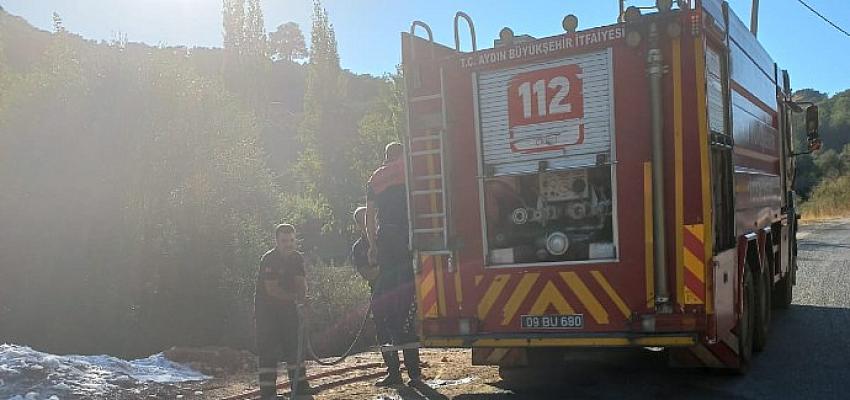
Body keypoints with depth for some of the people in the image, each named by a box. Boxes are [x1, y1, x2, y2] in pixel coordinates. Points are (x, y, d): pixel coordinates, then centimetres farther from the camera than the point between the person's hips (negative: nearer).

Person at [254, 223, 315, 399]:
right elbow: (272, 289, -25)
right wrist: (294, 297, -32)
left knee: (294, 343, 8)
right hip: (266, 307, -6)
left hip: (288, 307, 6)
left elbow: (301, 282, -3)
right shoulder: (268, 260, -19)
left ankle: (299, 384, 18)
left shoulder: (297, 258, 1)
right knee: (268, 348, -8)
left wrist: (302, 297, -24)